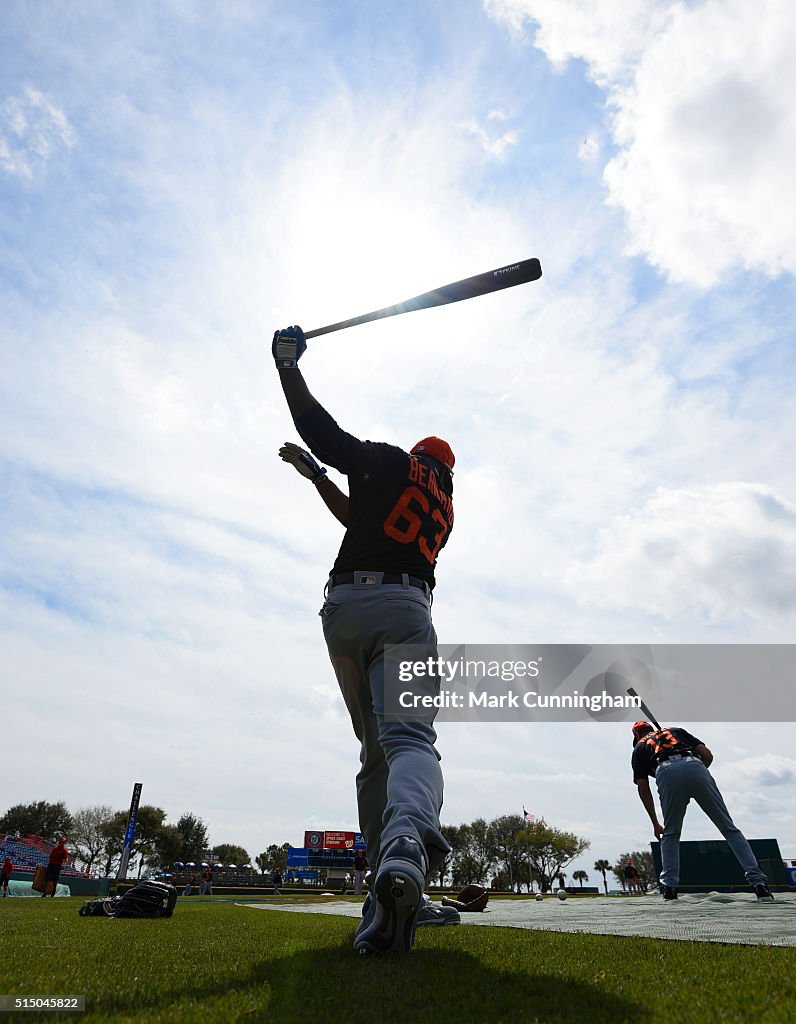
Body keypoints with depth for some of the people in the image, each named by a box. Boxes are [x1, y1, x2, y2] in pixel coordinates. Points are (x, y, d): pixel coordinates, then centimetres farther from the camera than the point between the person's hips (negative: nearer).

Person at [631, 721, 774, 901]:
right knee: (729, 828, 11)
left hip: (666, 774, -1)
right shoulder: (676, 731, 38)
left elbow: (643, 789, 23)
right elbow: (707, 755, 23)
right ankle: (758, 882, 1)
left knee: (670, 834, 18)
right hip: (695, 767, 1)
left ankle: (669, 887, 9)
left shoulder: (639, 748, 31)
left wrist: (655, 824, 30)